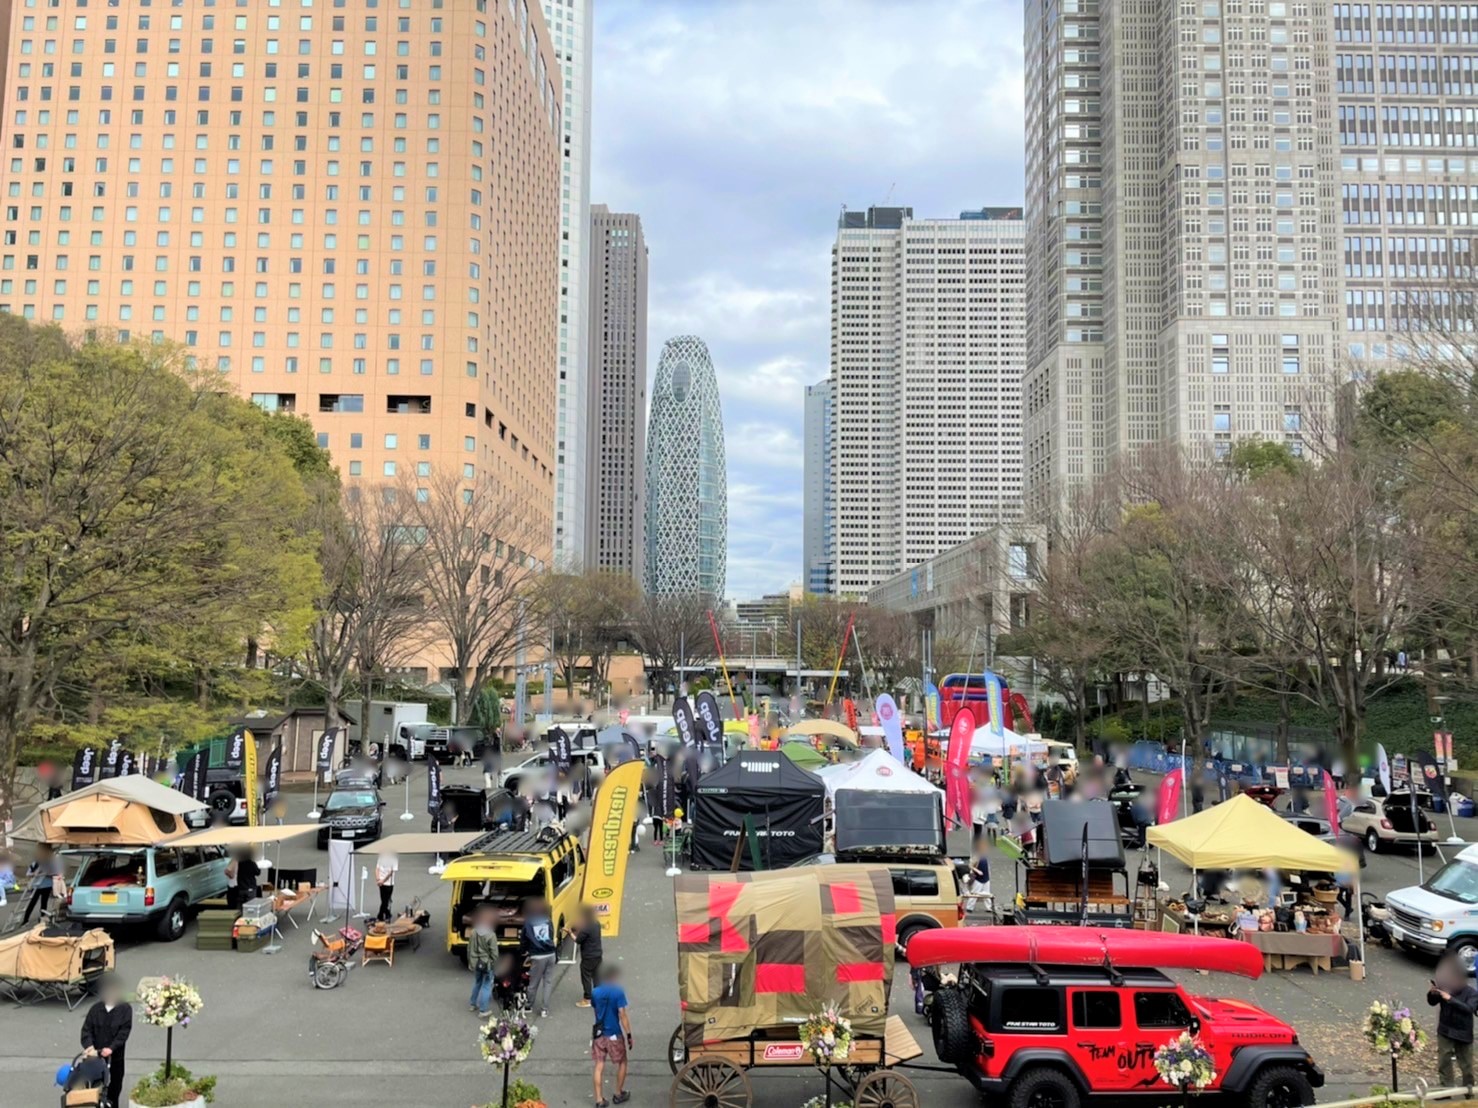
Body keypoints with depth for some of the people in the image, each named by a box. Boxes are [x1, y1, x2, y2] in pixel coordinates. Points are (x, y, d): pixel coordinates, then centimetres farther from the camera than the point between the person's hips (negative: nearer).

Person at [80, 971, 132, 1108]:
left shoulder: (125, 1009, -8)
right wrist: (89, 1046, -21)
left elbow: (124, 1031, -13)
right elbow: (87, 1029, -4)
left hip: (116, 1054, -1)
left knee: (116, 1081, 9)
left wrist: (111, 1048, -24)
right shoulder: (95, 1009, -1)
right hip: (96, 1053, 1)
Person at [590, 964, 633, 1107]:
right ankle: (619, 1094, 26)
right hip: (615, 1035, -4)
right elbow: (622, 1015, -18)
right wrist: (629, 1035, -14)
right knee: (622, 1063, 17)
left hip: (599, 1034, 4)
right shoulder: (618, 992, -16)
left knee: (599, 1066, 8)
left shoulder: (595, 992, -2)